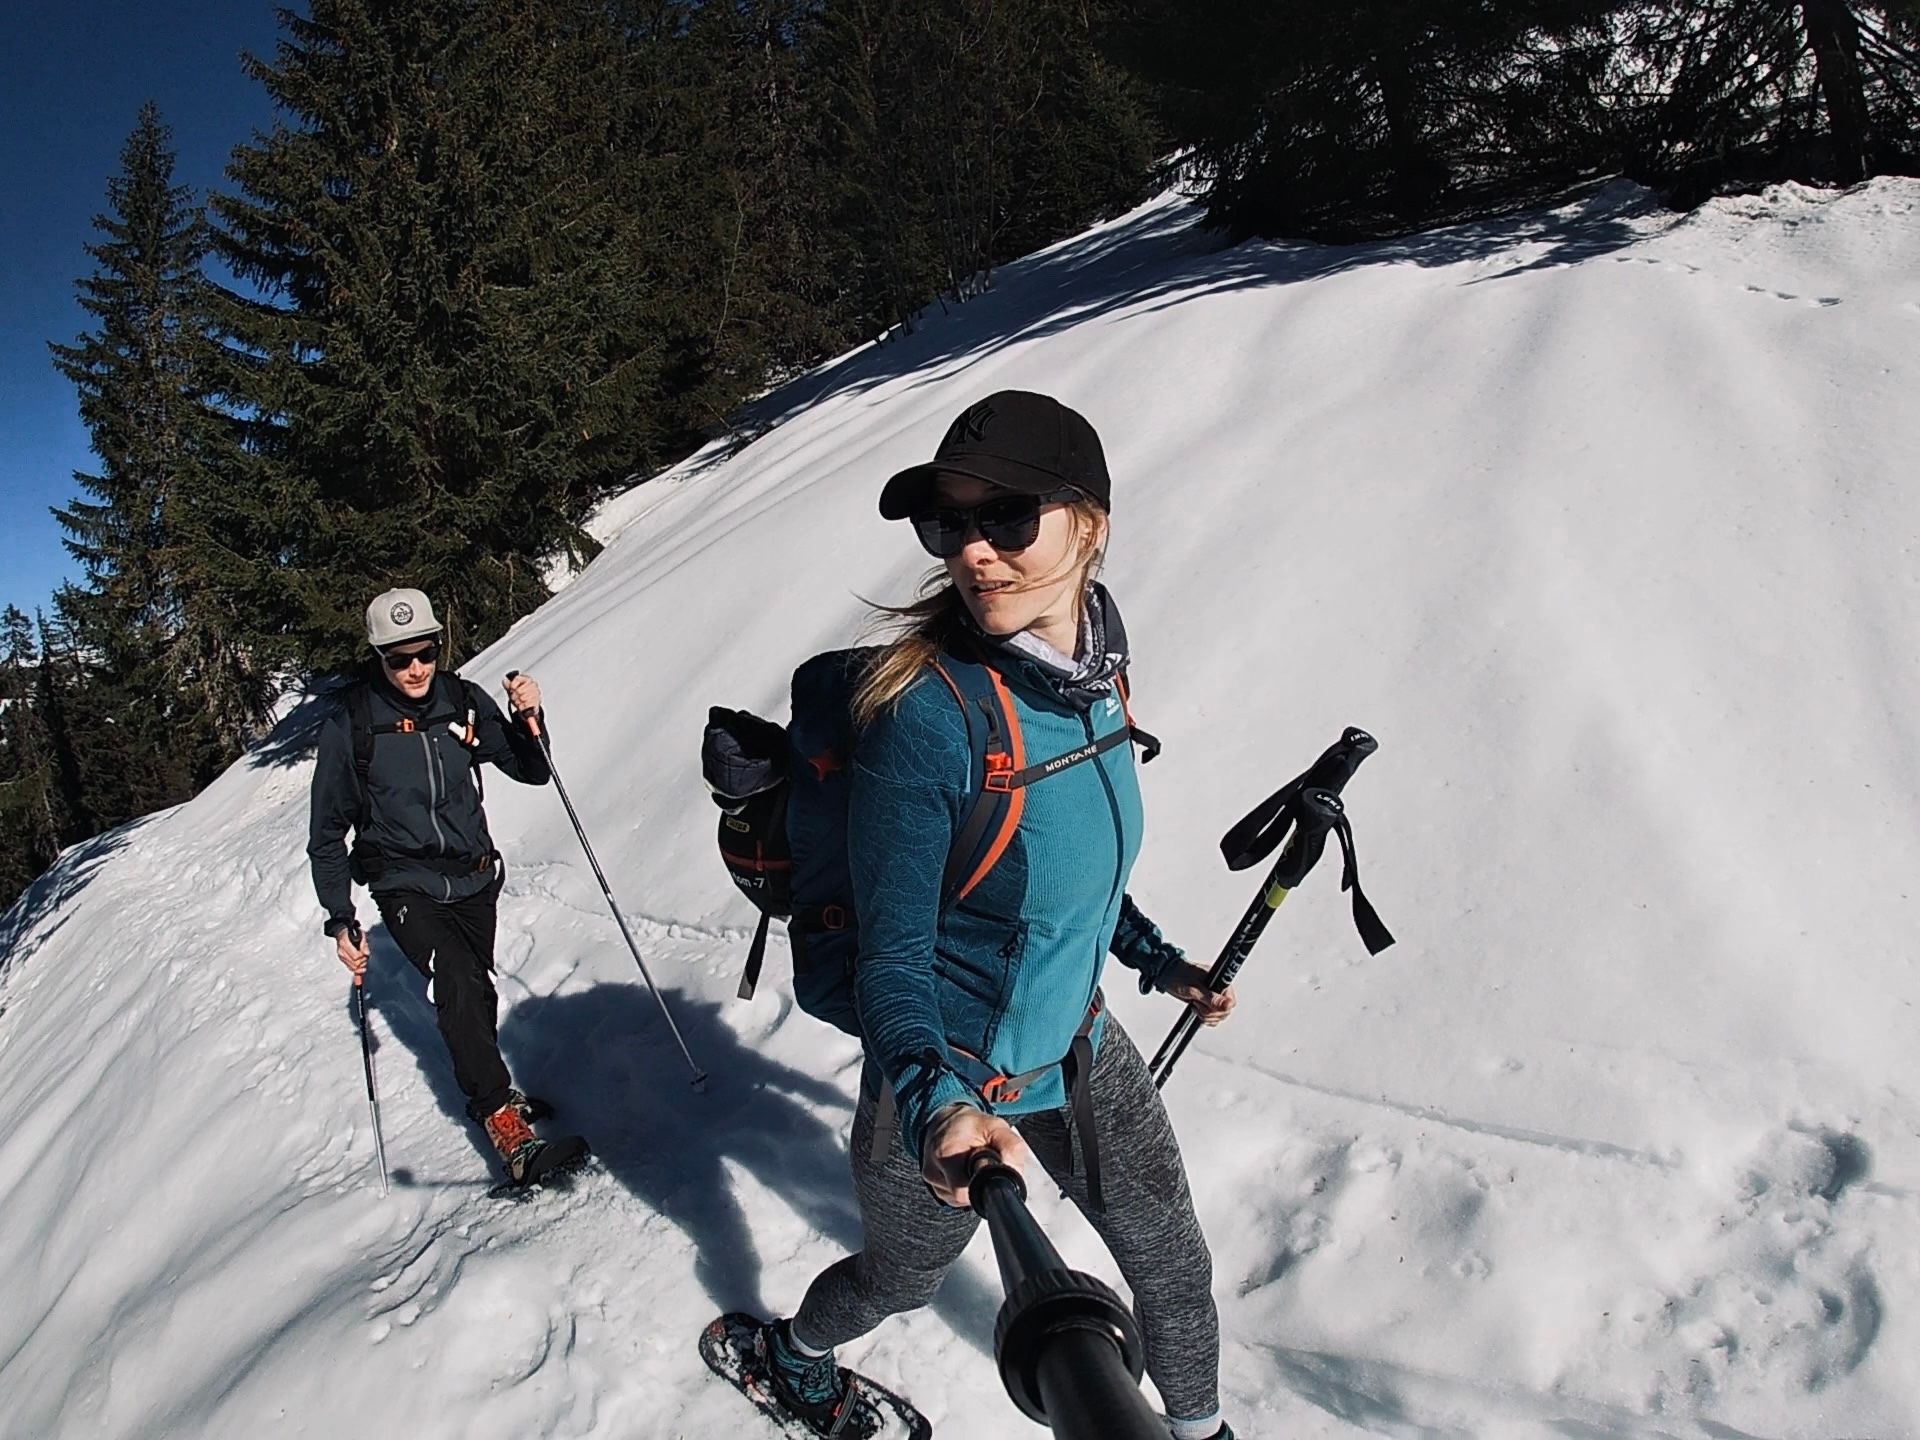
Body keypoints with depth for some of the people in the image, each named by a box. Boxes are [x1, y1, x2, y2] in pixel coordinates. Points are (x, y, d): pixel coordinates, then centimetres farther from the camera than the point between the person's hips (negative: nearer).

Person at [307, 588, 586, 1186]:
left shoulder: (464, 701, -4)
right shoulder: (350, 728, -11)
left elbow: (531, 772, 3)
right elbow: (327, 836, -2)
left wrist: (527, 720, -17)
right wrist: (341, 922, -3)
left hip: (474, 878, 4)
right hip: (406, 888, -4)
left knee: (476, 992, 15)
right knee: (460, 985, -23)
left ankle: (486, 1090, 40)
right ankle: (507, 1125, -25)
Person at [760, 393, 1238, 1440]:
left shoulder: (1096, 672, -10)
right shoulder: (925, 715, -31)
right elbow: (892, 959, -26)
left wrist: (1158, 962, 12)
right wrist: (936, 1107, -43)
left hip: (1079, 1050, 5)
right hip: (947, 1083, -5)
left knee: (1173, 1263, 19)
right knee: (900, 1277, 23)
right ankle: (791, 1351, 56)